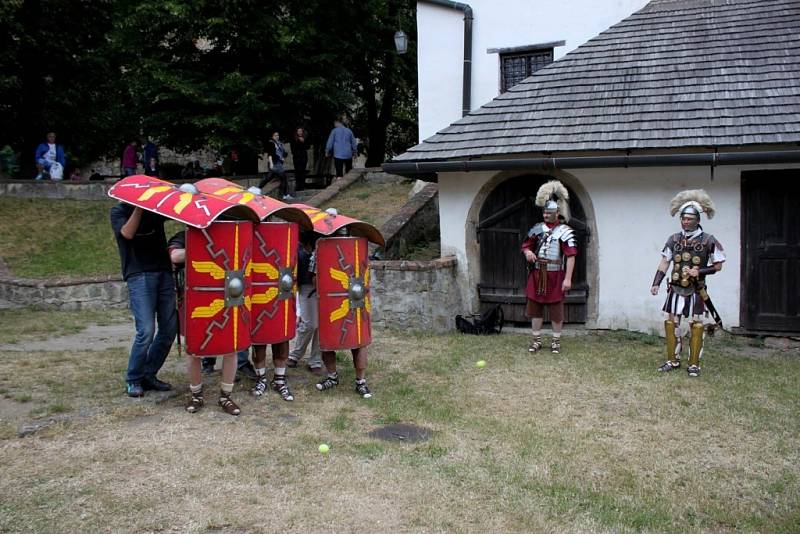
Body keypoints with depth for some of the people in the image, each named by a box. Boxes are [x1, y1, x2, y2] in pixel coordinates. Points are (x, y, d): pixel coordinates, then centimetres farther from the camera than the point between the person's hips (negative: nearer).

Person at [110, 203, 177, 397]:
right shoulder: (119, 211, 7)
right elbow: (127, 233, -12)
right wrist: (139, 207, -11)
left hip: (163, 272, 4)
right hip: (139, 276, -4)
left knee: (169, 330, 2)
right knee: (146, 331, -13)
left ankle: (149, 375, 18)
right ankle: (133, 380, 6)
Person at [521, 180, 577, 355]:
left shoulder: (565, 231, -8)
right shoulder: (537, 228, 8)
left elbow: (571, 256, -13)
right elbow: (526, 245, 15)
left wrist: (568, 278, -19)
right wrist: (527, 252, -11)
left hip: (555, 276, -4)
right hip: (536, 275, 5)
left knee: (556, 310, 5)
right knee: (535, 307, 8)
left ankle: (556, 341, 17)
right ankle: (536, 340, 19)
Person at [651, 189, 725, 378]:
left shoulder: (708, 241, -5)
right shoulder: (674, 239, 4)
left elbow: (718, 265, 0)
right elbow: (664, 262, 7)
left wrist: (700, 271, -17)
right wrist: (655, 283, -1)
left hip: (696, 291, -3)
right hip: (676, 289, 3)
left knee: (696, 325, 2)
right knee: (671, 322, 5)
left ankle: (694, 364, 10)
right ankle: (673, 360, 17)